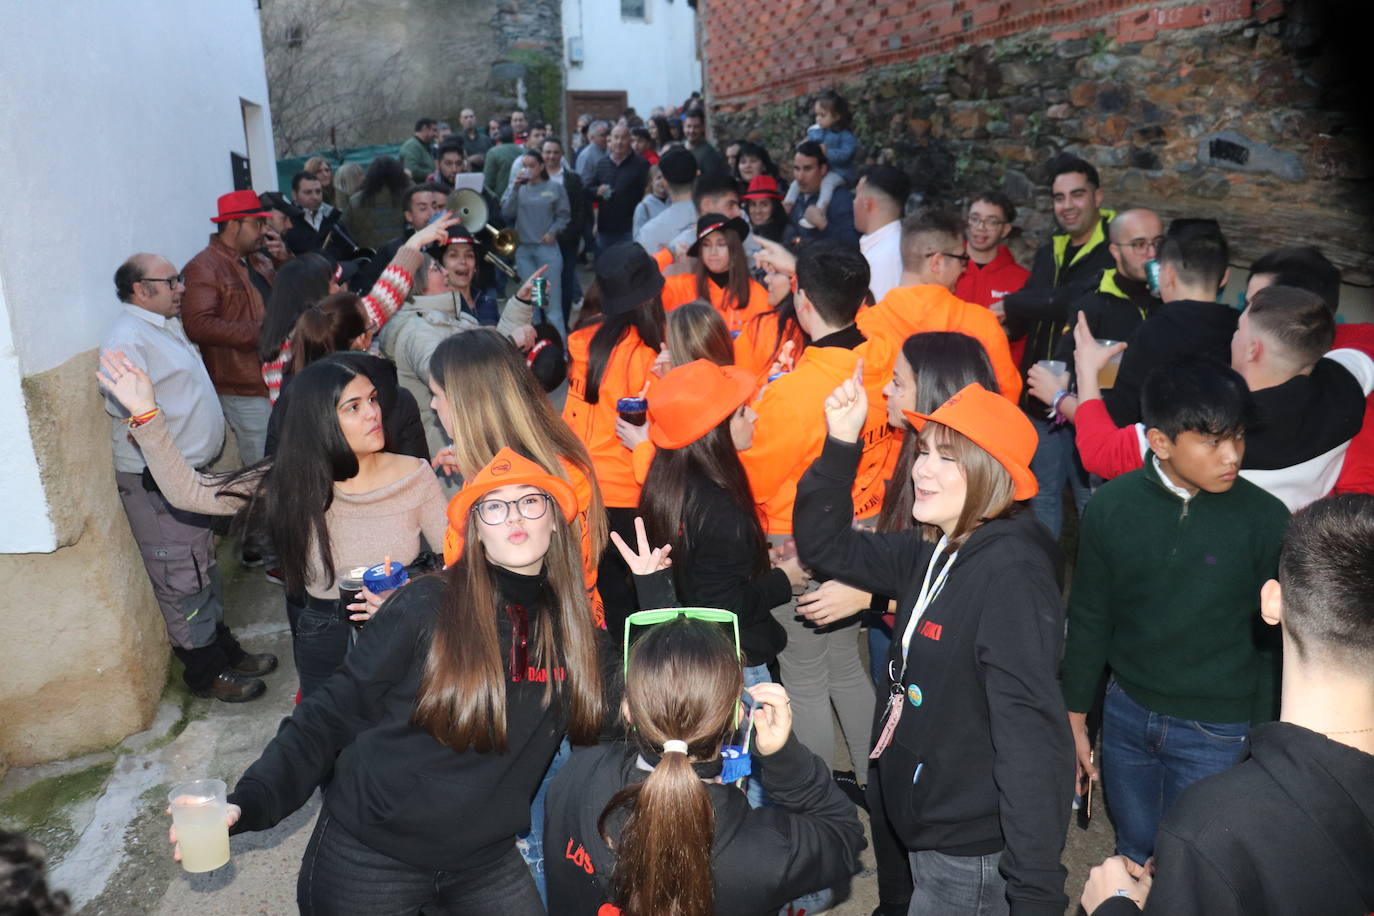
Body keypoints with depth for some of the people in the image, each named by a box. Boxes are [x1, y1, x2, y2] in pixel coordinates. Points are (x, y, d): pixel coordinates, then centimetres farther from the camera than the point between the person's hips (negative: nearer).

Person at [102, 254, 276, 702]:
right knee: (182, 579, 0)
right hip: (157, 483, -10)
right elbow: (131, 413, -27)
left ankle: (223, 647, 33)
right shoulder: (128, 338, -18)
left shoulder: (167, 326, 14)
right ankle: (207, 672, 11)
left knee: (205, 569, 20)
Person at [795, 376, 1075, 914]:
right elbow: (824, 546, 7)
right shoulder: (933, 553, 0)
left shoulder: (1011, 573, -24)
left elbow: (1031, 739, -27)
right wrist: (841, 445, -5)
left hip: (973, 856, -7)